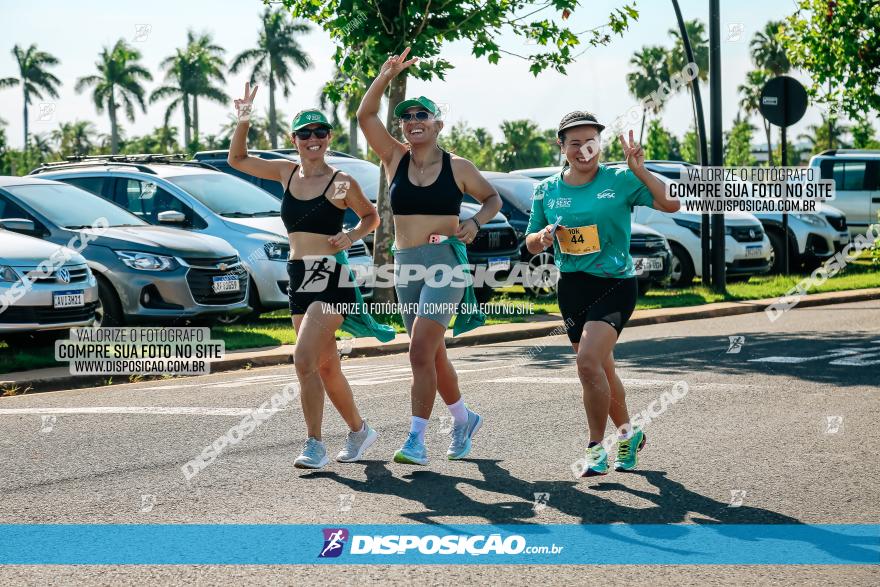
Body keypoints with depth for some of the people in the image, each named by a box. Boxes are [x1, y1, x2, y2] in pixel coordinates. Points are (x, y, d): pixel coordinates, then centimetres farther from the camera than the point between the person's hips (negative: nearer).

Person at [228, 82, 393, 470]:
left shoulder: (342, 183, -6)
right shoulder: (287, 172, 8)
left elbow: (371, 216, 9)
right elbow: (237, 159, 15)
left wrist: (352, 236, -10)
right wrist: (243, 121, 2)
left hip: (332, 277, -6)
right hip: (298, 278, 6)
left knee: (304, 359, -18)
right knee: (325, 366, 13)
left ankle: (315, 445, -12)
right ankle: (359, 431, 30)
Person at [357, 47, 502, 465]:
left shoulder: (457, 167, 0)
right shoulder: (395, 160, 6)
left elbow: (493, 199, 12)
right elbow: (365, 116, -4)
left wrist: (475, 221, -7)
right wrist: (386, 76, -11)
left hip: (446, 262, -5)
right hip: (406, 265, 5)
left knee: (421, 351, -16)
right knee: (431, 354, 13)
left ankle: (417, 438, -15)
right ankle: (463, 419, 34)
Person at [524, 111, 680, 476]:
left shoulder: (620, 181, -7)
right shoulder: (546, 190, 5)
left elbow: (670, 204, -14)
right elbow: (531, 244, 13)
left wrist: (639, 171, -25)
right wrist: (541, 238, -10)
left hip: (614, 284, -5)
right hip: (571, 287, 5)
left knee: (589, 361, -21)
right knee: (600, 368, 15)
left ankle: (596, 447, -7)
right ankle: (627, 433, 37)